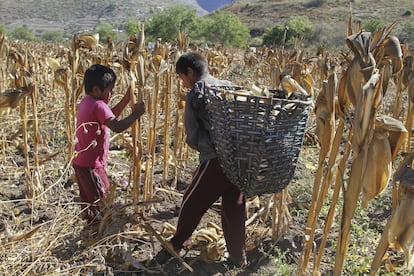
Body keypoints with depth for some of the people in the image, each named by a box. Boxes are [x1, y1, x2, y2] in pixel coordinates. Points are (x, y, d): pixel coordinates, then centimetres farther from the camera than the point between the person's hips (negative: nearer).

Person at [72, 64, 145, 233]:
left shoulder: (85, 102, 10)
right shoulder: (98, 105, -20)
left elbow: (110, 116, 16)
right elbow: (117, 127, -30)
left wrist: (126, 99, 10)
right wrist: (136, 114, -19)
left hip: (80, 162, 10)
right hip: (91, 165, -10)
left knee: (88, 200, 20)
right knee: (101, 202, 0)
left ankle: (92, 230, 33)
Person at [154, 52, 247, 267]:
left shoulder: (194, 93, 0)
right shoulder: (229, 86, 15)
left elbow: (192, 133, 0)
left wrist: (197, 145, 19)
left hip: (216, 159, -6)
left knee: (192, 202, 12)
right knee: (235, 207, 17)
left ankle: (176, 245, 27)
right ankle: (238, 256, 25)